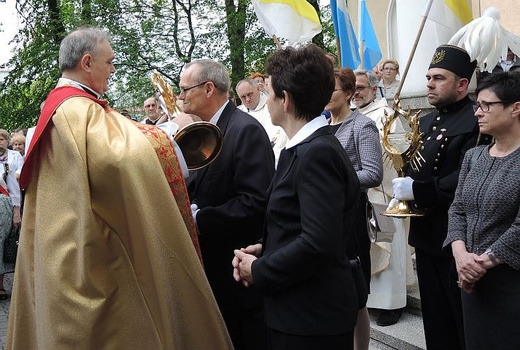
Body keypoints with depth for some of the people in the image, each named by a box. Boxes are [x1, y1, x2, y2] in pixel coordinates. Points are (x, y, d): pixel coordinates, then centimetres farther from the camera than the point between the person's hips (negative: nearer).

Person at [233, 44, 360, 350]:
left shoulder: (318, 153, -21)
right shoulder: (305, 148, 9)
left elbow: (319, 243, -28)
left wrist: (258, 271, -16)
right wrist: (264, 250, 1)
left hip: (313, 318, -9)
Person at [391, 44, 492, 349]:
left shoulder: (476, 121, -14)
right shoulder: (426, 122, 15)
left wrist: (417, 190, -22)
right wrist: (405, 181, -4)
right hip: (426, 235, 8)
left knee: (464, 324, 4)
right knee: (435, 321, 18)